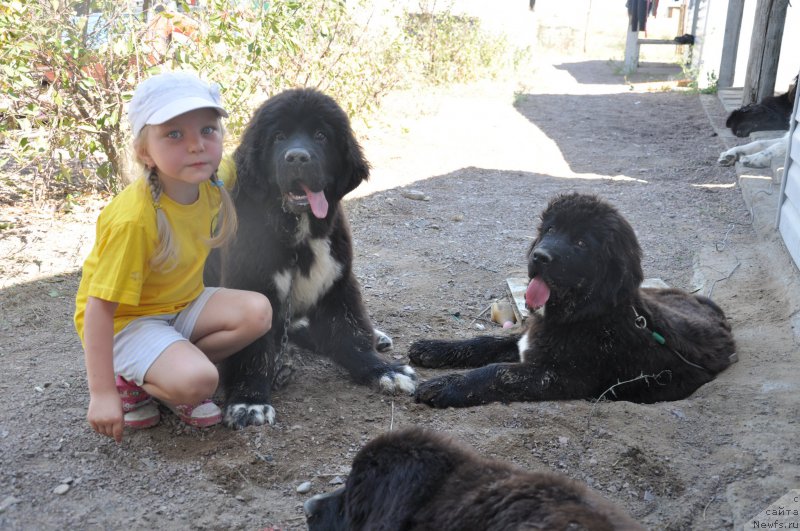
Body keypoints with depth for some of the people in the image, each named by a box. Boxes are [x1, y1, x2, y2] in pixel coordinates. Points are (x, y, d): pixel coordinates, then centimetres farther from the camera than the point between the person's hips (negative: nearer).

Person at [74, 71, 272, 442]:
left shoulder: (210, 186, -12)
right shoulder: (133, 219, -32)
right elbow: (98, 308, -26)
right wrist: (102, 393, -24)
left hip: (181, 305, 7)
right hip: (125, 320, -7)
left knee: (257, 312, -16)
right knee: (198, 381, -30)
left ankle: (170, 372, -1)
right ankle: (130, 381, 2)